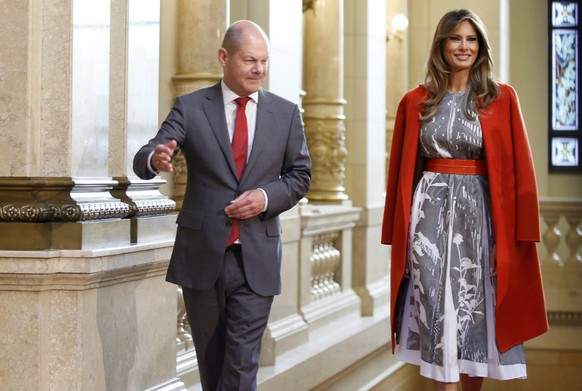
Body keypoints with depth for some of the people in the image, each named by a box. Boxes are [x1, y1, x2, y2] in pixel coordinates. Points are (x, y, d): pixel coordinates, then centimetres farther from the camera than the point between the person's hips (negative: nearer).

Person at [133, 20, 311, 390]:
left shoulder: (286, 113, 4)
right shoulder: (190, 107, -1)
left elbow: (300, 175, 9)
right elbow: (143, 161, -11)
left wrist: (267, 196, -12)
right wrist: (156, 158, -36)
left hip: (257, 259, 0)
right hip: (202, 255, 0)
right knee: (211, 359, 14)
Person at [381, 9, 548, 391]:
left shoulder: (502, 98, 3)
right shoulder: (416, 101, 6)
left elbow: (518, 166, 0)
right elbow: (401, 168, 8)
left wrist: (514, 231, -8)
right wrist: (398, 232, 4)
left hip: (480, 214, 0)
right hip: (432, 213, 0)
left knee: (477, 311, 6)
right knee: (437, 312, -2)